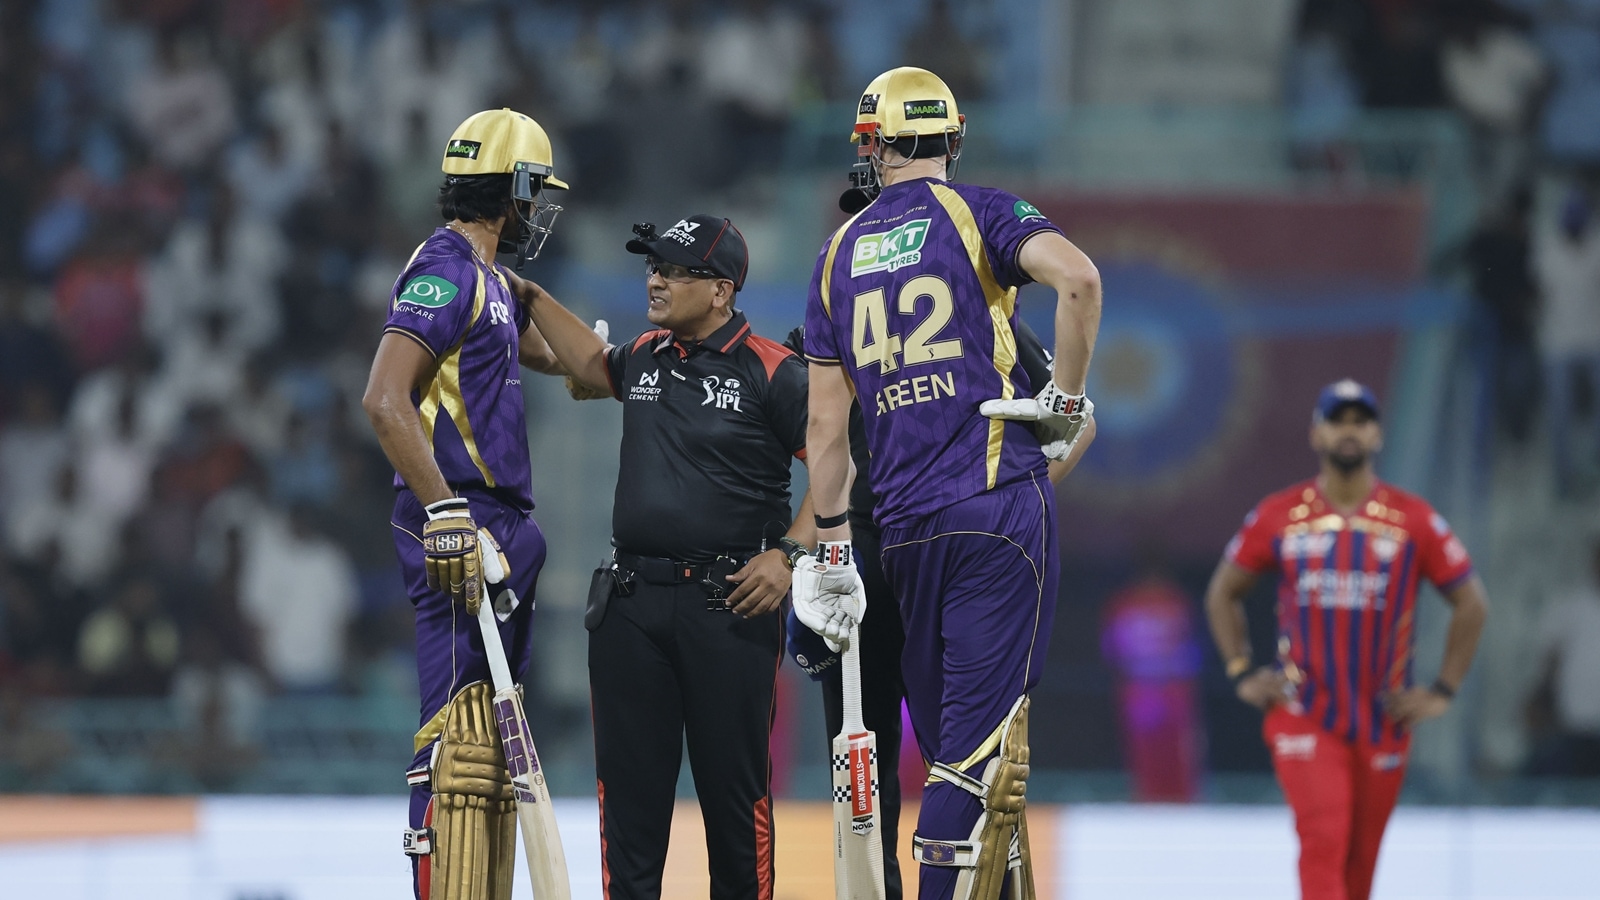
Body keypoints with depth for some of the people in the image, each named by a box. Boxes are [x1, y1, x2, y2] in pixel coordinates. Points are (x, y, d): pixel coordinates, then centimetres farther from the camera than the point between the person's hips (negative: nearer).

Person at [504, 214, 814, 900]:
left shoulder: (773, 373, -6)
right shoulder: (646, 359, 13)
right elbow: (593, 366, 37)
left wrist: (787, 554, -14)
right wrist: (532, 297, 33)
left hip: (727, 605, -6)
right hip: (631, 604, 6)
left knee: (733, 785, -2)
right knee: (628, 780, 5)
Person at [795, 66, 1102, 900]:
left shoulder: (839, 254, 14)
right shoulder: (977, 214, 1)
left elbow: (826, 425, 14)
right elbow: (1078, 277, -20)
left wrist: (831, 547, 18)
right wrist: (1067, 395, -7)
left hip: (905, 523, 4)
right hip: (999, 504, -4)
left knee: (951, 745, 12)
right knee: (981, 741, -8)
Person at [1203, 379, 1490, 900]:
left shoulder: (1414, 520, 0)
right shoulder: (1277, 517, 2)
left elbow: (1471, 604, 7)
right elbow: (1222, 594, 14)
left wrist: (1443, 692, 1)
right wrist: (1242, 675, 4)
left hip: (1384, 721, 1)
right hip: (1303, 718, -1)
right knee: (1323, 842, -18)